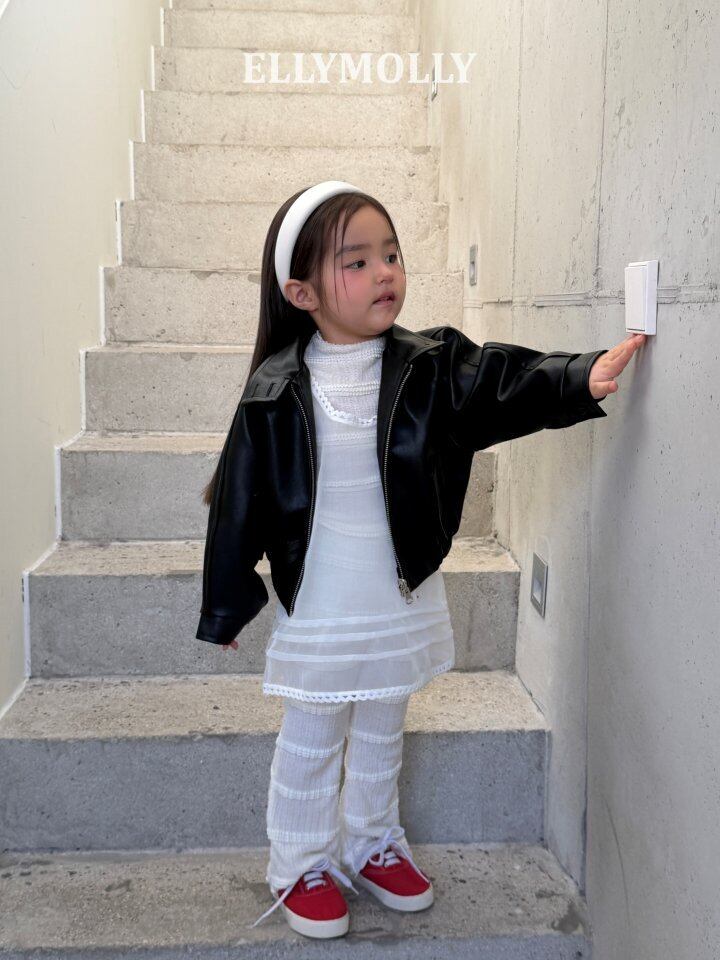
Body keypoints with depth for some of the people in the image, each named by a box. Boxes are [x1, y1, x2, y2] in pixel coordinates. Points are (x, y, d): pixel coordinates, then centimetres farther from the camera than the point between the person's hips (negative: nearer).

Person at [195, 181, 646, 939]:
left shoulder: (431, 367, -7)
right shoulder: (278, 391, -12)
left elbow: (508, 384, -20)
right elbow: (242, 499, -7)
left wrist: (582, 378, -41)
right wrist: (227, 604, -2)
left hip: (403, 602, 3)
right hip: (317, 608, -3)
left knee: (381, 735, 22)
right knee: (310, 742, 15)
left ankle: (371, 844, 44)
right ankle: (302, 864, 36)